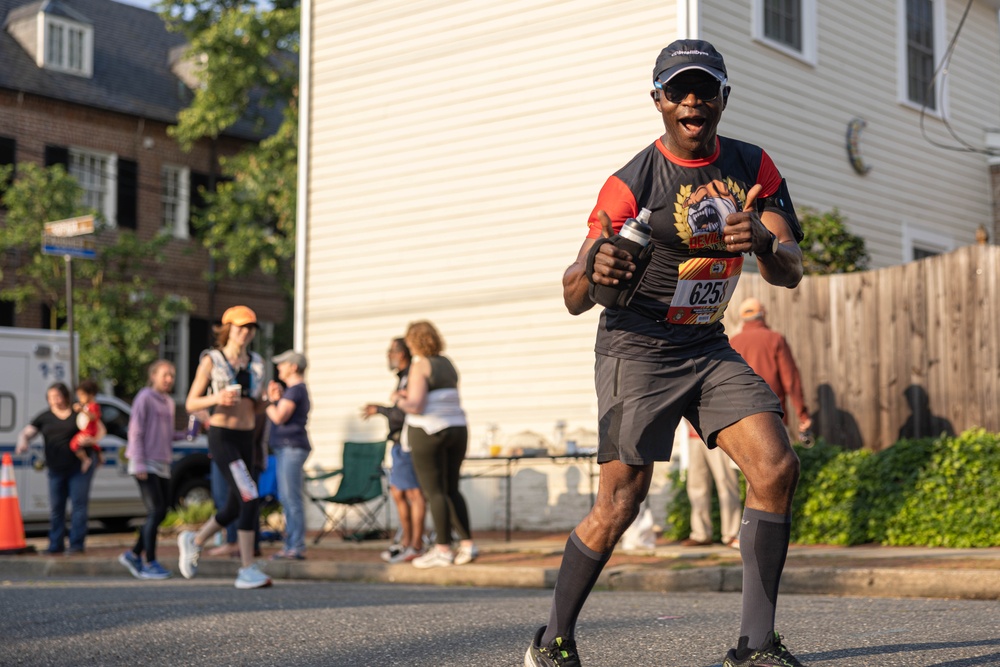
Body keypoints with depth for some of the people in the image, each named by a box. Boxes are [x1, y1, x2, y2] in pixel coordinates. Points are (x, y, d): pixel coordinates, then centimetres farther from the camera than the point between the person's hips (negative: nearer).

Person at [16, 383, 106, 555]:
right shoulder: (44, 418, 8)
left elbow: (101, 430, 6)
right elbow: (26, 433, 4)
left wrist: (92, 440, -15)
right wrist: (22, 442, -19)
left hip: (80, 468, -3)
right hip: (56, 470, 3)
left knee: (79, 505, -6)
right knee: (55, 508, 5)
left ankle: (76, 544, -3)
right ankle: (55, 545, 14)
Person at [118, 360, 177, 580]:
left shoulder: (169, 402, 16)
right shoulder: (145, 397, -7)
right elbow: (135, 432, -11)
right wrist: (139, 464, -16)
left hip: (162, 465, 8)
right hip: (146, 464, -8)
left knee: (161, 512, 6)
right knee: (156, 511, -11)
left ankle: (134, 554, 18)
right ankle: (150, 564, -6)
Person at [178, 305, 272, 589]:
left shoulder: (256, 362, 10)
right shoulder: (211, 360, -4)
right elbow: (190, 404, -3)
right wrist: (217, 398, -22)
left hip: (246, 438, 7)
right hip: (221, 437, -6)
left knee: (236, 507, 13)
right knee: (250, 498, -20)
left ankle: (193, 541, 40)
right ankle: (247, 571, -15)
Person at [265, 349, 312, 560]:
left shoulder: (295, 389, -12)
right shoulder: (295, 389, 22)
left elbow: (279, 417, -18)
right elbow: (280, 415, 23)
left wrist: (267, 401, -3)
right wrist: (276, 399, 8)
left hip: (292, 448, -11)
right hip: (285, 448, 11)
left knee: (291, 499, -12)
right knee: (286, 499, 12)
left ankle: (297, 547, -12)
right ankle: (291, 546, 16)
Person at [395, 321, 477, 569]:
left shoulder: (419, 366, -9)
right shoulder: (447, 364, 13)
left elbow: (416, 406, -16)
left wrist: (402, 402, 5)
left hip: (428, 432, -7)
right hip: (457, 429, 7)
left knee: (435, 491, -4)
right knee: (451, 490, 13)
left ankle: (443, 550, -4)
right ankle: (467, 544, 7)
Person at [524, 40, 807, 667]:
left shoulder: (755, 168, 4)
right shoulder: (632, 183, -13)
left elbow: (792, 273, -2)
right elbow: (573, 301, -14)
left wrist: (764, 242, -26)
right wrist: (593, 271, -38)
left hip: (709, 348, 5)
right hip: (638, 349, -5)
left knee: (777, 468, -11)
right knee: (619, 505, -10)